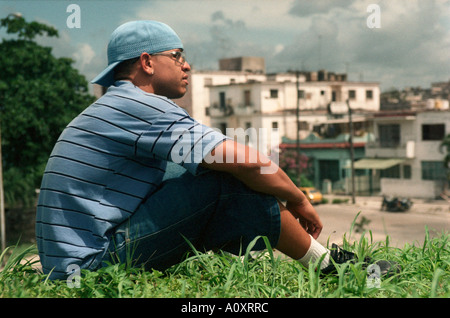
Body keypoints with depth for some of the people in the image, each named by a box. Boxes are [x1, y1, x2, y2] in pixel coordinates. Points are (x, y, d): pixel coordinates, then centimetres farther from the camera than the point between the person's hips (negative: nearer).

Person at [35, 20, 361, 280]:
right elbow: (250, 162, -19)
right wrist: (298, 200, -1)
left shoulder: (109, 109, 20)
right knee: (228, 185, -15)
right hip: (95, 260, -10)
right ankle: (328, 265, 0)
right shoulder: (140, 106, -12)